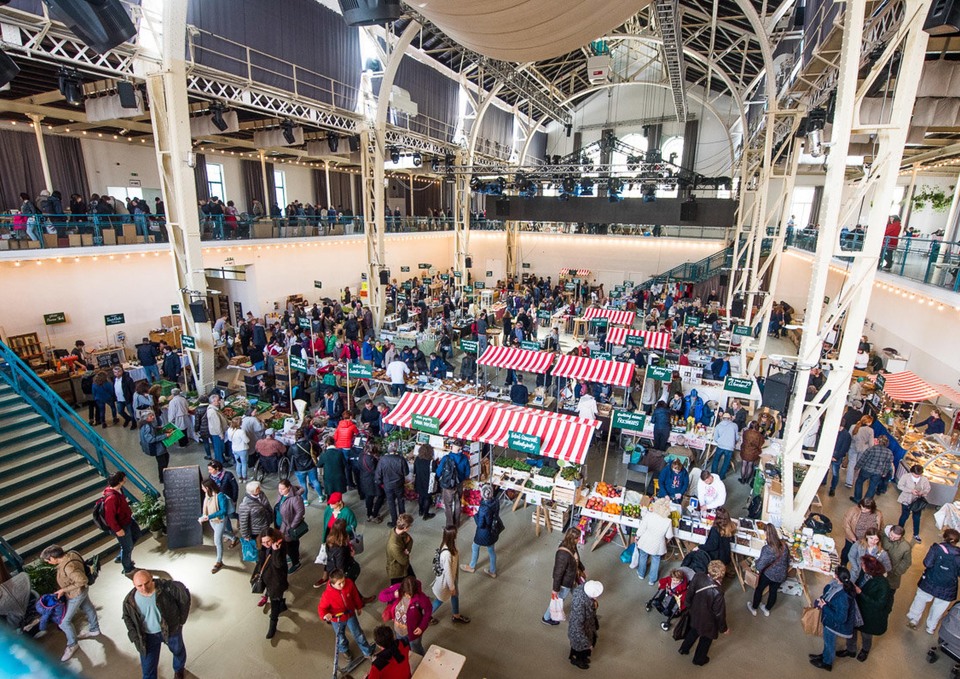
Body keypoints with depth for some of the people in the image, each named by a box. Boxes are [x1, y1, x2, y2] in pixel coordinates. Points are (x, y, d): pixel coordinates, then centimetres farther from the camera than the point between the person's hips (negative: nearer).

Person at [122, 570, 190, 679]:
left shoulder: (166, 587, -31)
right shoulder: (130, 600, -20)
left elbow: (184, 595, -15)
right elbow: (127, 617, 2)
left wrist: (181, 618, -9)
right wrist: (134, 635, -7)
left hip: (171, 629, 0)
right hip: (148, 636, 1)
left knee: (178, 650, 27)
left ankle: (179, 669, 61)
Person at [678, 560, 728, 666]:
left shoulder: (698, 577, -24)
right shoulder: (717, 593, -39)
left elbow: (689, 592, -6)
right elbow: (719, 613, -22)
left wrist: (689, 605, 14)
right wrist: (723, 628, -2)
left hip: (695, 613, 4)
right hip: (707, 620, -4)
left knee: (693, 630, 33)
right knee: (706, 638, 25)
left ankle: (684, 649, 52)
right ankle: (699, 659, 48)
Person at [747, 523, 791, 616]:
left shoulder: (767, 549, -33)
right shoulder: (784, 545, -15)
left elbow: (759, 566, -28)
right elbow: (788, 560, 3)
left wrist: (755, 562, -6)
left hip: (768, 574, -5)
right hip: (781, 575, 5)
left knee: (759, 589, 20)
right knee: (773, 591, 27)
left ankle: (753, 609, 40)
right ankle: (767, 610, 49)